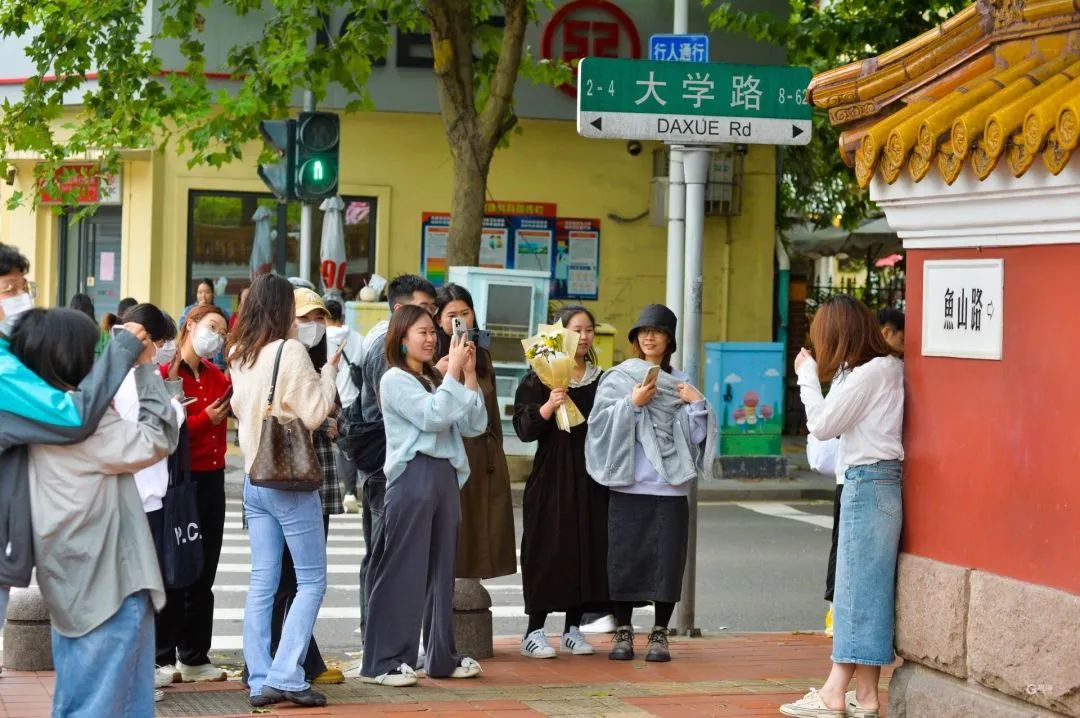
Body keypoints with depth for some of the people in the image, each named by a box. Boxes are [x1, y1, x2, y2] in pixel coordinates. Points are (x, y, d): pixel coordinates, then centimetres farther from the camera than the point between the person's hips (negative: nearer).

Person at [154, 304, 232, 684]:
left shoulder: (217, 376, 11)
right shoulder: (165, 375, -9)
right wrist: (205, 419, -19)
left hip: (212, 480, 6)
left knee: (204, 574, 11)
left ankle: (195, 658, 20)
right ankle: (161, 659, 5)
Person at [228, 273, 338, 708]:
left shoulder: (240, 357, 7)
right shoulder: (290, 351, -13)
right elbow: (314, 412, -14)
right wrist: (330, 370, -2)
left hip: (254, 477, 7)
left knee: (262, 583, 8)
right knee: (311, 580, 0)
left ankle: (260, 681, 5)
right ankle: (285, 676, -9)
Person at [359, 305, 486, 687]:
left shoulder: (434, 380, 19)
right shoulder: (395, 379, -3)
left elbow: (474, 425, 11)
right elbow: (432, 416, -17)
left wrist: (469, 374, 4)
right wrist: (454, 371, -13)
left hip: (446, 474, 8)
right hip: (413, 476, -7)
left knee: (442, 569, 10)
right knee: (402, 570, -7)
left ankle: (442, 657, 16)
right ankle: (382, 661, -5)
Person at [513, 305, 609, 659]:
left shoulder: (600, 380, 12)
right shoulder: (540, 378, -3)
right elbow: (524, 428, -11)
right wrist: (548, 407, -25)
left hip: (590, 477, 5)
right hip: (552, 478, -5)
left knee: (587, 547, 4)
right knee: (549, 549, -5)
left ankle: (573, 629, 12)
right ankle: (535, 632, 1)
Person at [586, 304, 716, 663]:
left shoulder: (680, 384, 12)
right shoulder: (617, 378, 7)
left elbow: (696, 435, 8)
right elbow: (600, 422, -5)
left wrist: (697, 404, -7)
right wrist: (632, 402, -14)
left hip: (670, 487, 1)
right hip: (628, 485, -1)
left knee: (667, 560, -1)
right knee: (625, 558, 0)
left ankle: (659, 634, 8)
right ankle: (623, 632, 9)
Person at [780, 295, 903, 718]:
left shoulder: (870, 373, -16)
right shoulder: (889, 367, 13)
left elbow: (822, 425, -12)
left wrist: (808, 376, -1)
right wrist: (816, 375, 9)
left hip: (868, 482, -10)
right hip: (869, 480, 10)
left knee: (859, 586, -7)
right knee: (867, 586, 11)